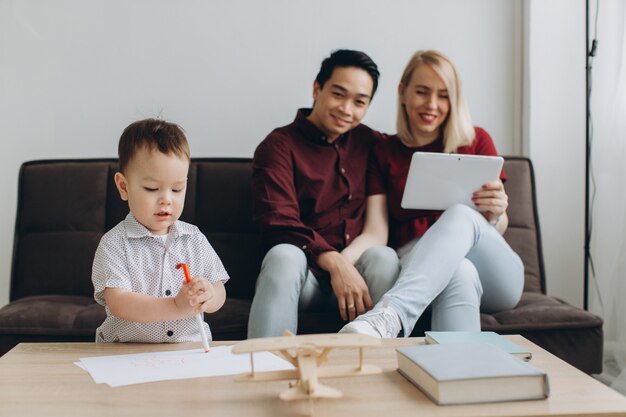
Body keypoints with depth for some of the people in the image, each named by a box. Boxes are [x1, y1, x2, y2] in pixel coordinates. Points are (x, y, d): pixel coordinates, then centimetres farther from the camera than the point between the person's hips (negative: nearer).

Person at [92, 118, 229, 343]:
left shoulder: (195, 239, 8)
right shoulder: (114, 244, -4)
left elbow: (219, 293, 7)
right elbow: (118, 304, -14)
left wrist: (208, 296, -16)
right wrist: (176, 307, -25)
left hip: (190, 350, 4)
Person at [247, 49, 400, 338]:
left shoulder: (371, 144, 16)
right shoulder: (280, 145, 3)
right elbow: (279, 224, -12)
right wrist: (334, 262, -26)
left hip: (356, 268, 3)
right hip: (302, 272, -2)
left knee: (383, 256, -28)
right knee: (285, 255, -34)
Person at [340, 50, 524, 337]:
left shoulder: (476, 142, 12)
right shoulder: (384, 153, 12)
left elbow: (498, 229, 11)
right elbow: (376, 231, 2)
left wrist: (495, 215, -14)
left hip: (494, 278, 1)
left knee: (460, 214, -34)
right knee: (460, 273, -38)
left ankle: (388, 314, -52)